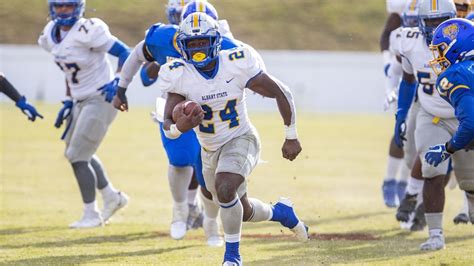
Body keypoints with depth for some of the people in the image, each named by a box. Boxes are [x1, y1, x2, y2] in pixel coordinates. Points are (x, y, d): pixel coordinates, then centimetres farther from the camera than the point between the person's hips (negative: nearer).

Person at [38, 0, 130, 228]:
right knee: (74, 153, 20)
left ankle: (91, 215, 6)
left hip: (101, 99, -9)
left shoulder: (87, 31, -22)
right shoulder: (51, 36, 4)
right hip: (81, 101, 9)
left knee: (78, 157, -7)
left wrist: (118, 81, -31)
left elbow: (125, 53, -19)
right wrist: (68, 102, 15)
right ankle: (112, 197, 35)